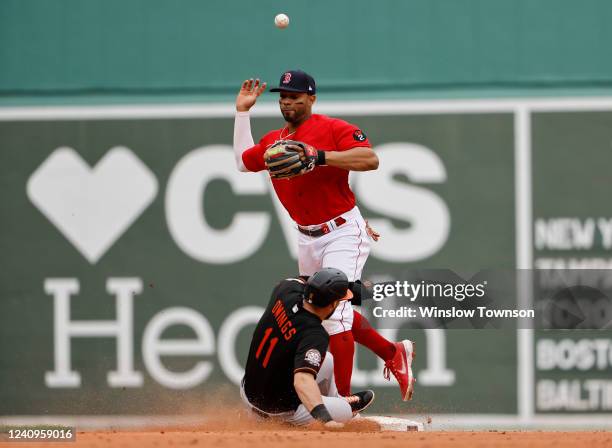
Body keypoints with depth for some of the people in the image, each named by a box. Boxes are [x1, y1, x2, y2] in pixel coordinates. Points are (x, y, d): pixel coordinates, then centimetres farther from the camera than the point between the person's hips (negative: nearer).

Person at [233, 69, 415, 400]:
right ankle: (394, 354, 32)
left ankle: (343, 399, -12)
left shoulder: (332, 128, -12)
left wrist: (320, 156, -33)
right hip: (307, 239, 9)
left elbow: (370, 159, -24)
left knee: (334, 310, -16)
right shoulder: (273, 141, 11)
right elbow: (243, 161, 24)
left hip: (342, 233, -8)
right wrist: (242, 111, 21)